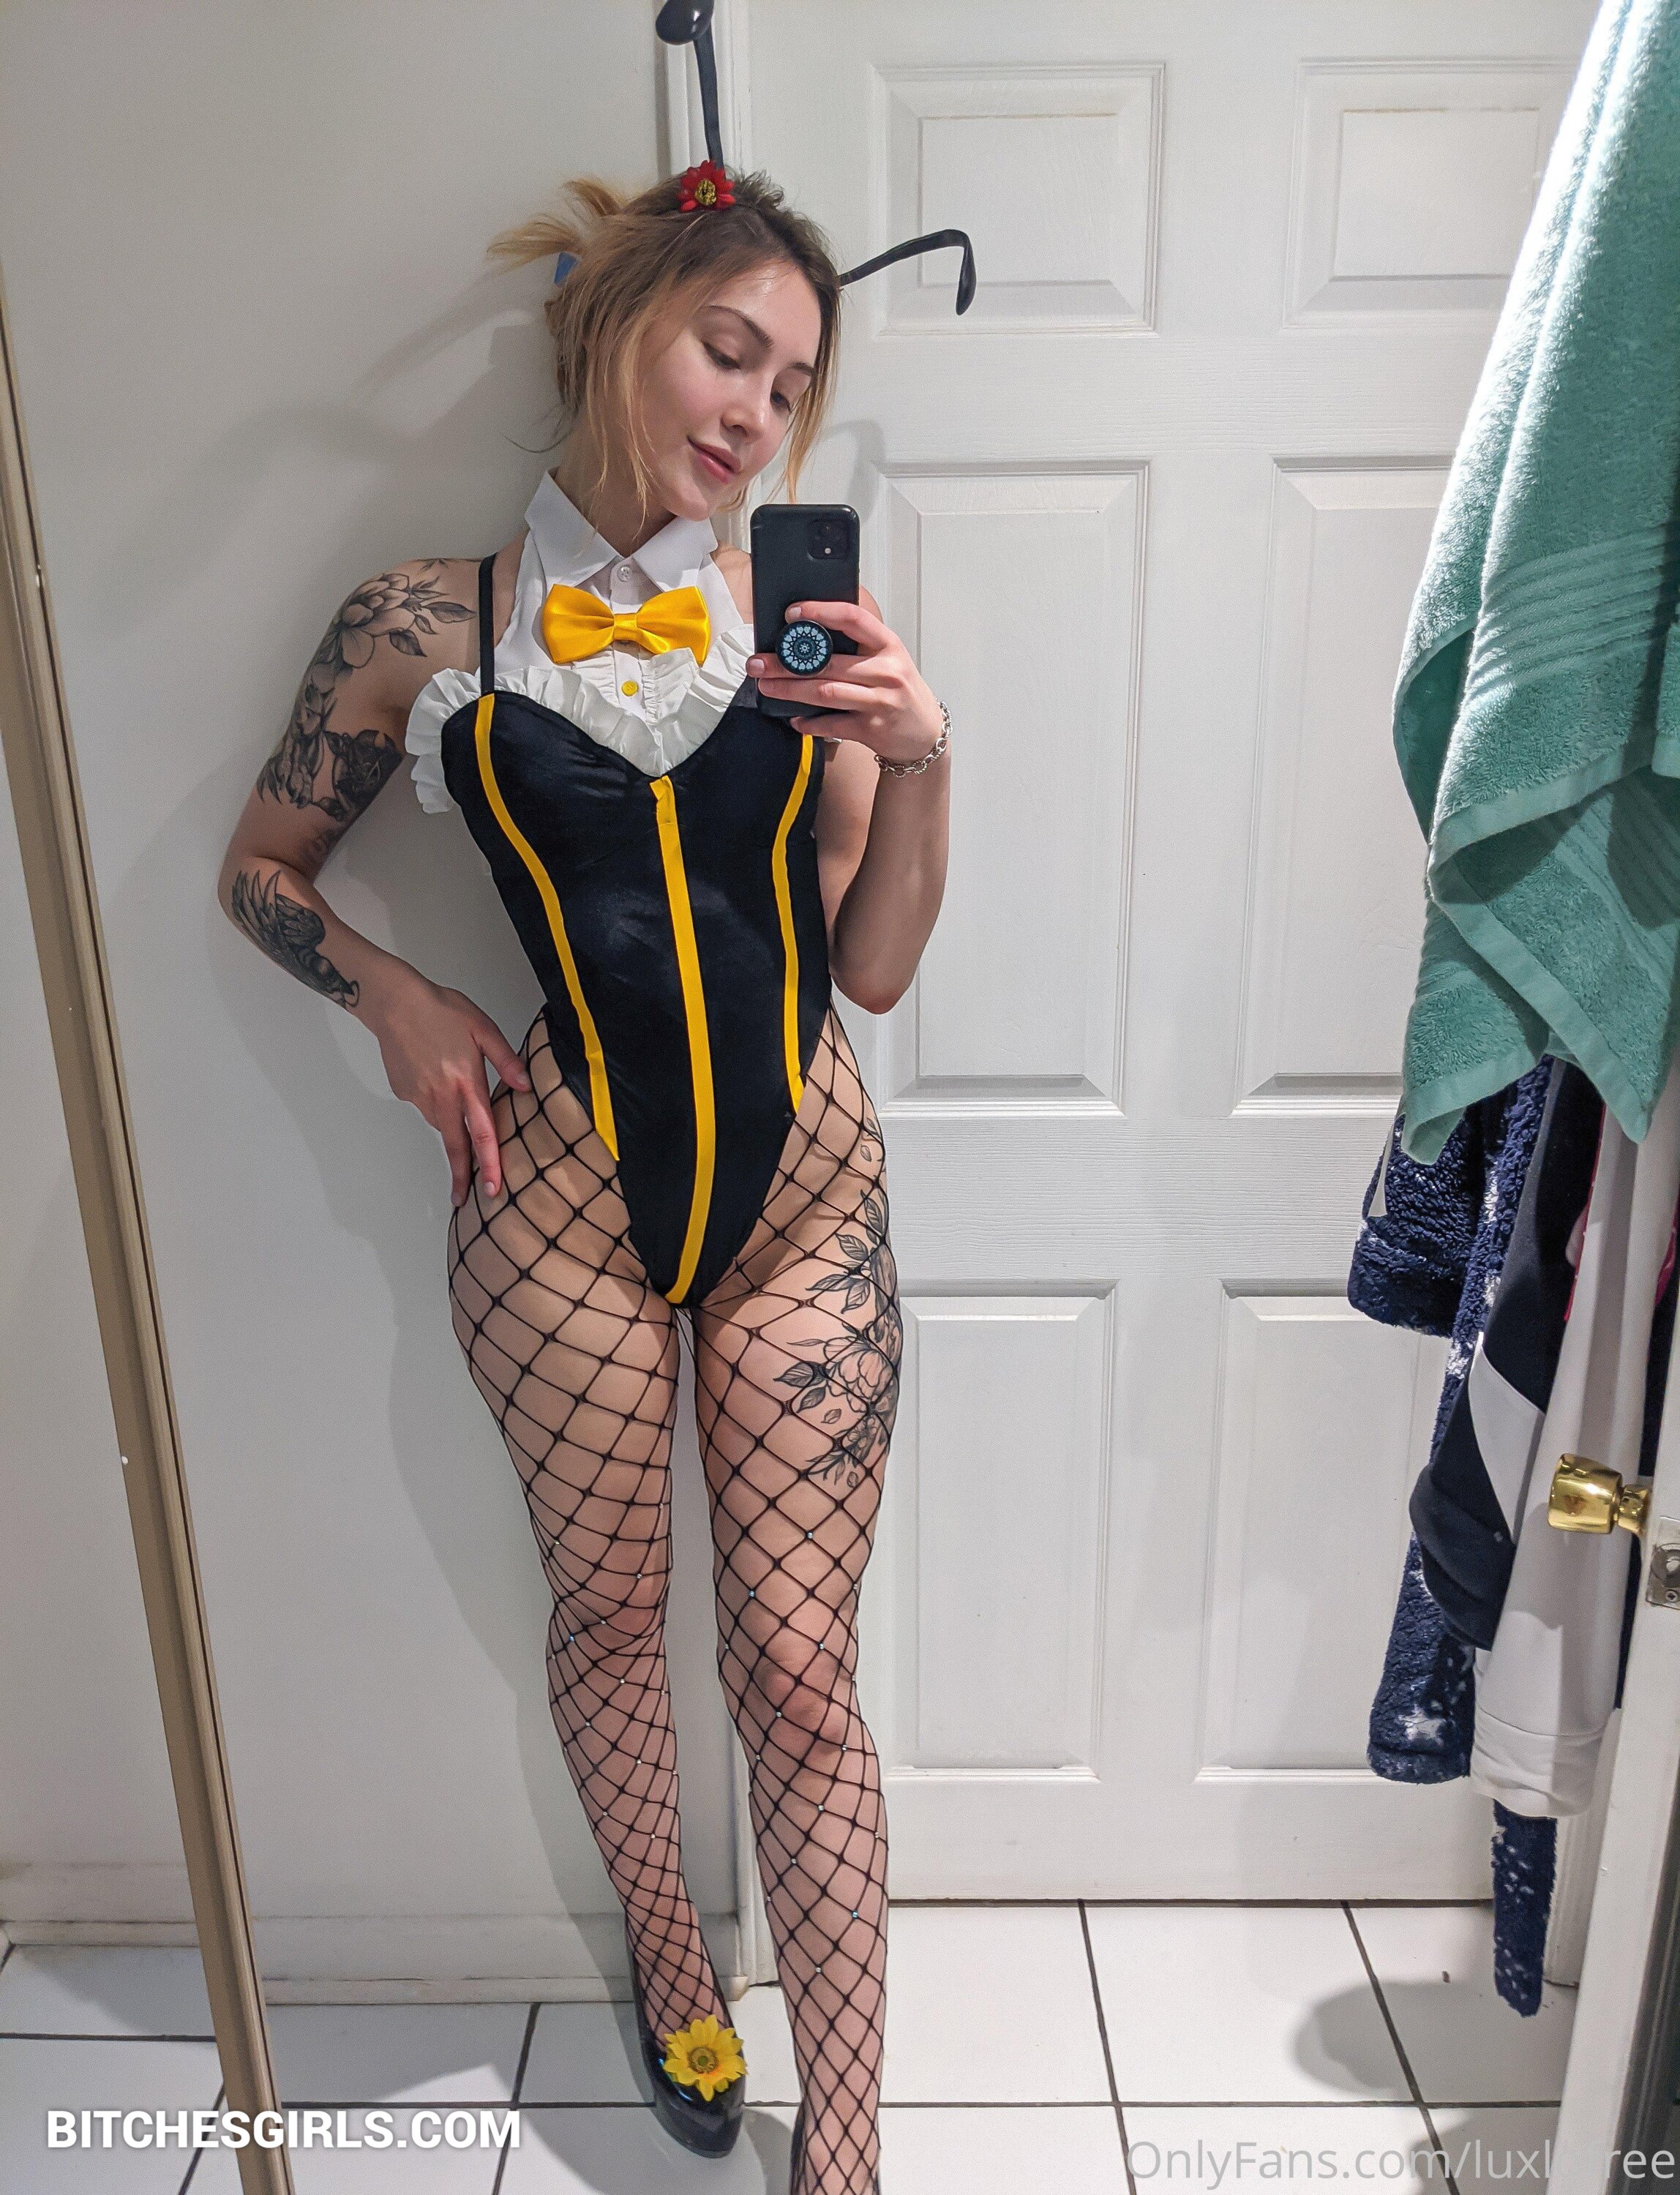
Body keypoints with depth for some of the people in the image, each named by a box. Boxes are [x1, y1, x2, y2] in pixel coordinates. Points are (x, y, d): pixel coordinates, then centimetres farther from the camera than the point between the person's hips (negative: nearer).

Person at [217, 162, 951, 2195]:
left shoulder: (804, 623, 2)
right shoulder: (427, 626, -2)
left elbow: (872, 968, 2)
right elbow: (261, 864, 11)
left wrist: (920, 765, -12)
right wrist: (396, 996, -6)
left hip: (802, 1188, 1)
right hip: (561, 1198, 0)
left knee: (799, 1670, 5)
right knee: (609, 1615, 18)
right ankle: (665, 1953, 48)